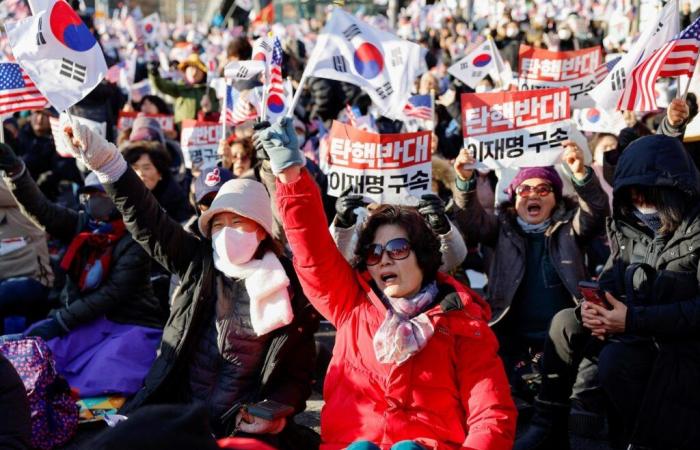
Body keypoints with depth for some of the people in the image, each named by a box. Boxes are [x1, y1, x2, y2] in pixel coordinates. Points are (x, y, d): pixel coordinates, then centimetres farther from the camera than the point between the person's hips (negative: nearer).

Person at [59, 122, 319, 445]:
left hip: (243, 426, -2)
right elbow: (147, 219, -5)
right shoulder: (199, 263, 6)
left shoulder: (291, 291, 1)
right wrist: (103, 160, -17)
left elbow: (299, 372, 6)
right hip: (175, 411, 2)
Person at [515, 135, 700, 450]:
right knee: (566, 323, -2)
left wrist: (633, 319, -29)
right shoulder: (628, 230, 8)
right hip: (641, 335, 8)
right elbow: (607, 284, 10)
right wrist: (591, 308, -14)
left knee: (614, 361, -30)